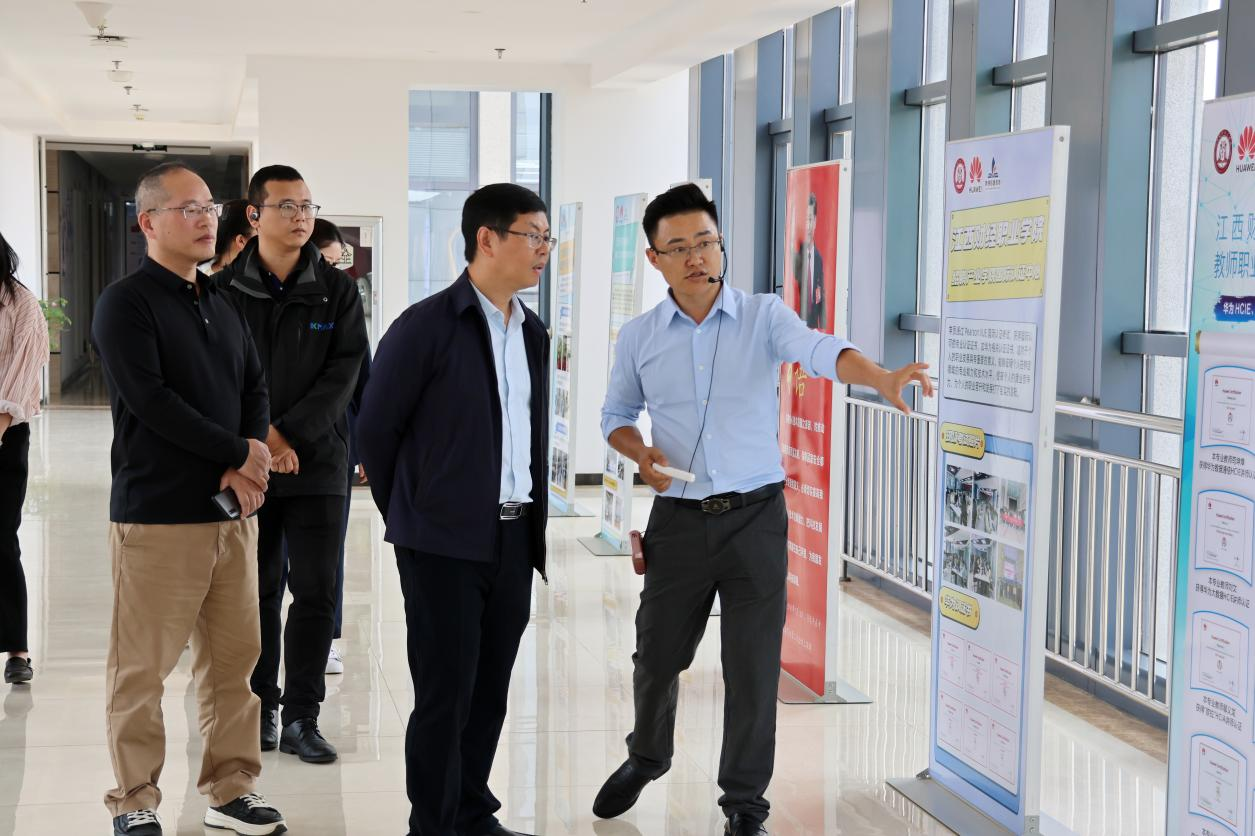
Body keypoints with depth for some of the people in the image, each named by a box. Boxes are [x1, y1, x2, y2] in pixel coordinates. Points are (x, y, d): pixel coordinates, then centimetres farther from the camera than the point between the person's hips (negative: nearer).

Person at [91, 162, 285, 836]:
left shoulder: (221, 305, 16)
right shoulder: (125, 303, -7)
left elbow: (254, 388, 12)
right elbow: (150, 399, -17)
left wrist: (248, 464, -6)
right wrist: (236, 452, -12)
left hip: (232, 509, 7)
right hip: (157, 514, -7)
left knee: (234, 658, 9)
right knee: (140, 668, 0)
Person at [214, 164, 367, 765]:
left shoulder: (337, 291, 3)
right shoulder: (223, 291, 2)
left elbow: (343, 374, -5)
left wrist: (287, 434, -15)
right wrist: (255, 444, -14)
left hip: (317, 464, 0)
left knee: (316, 594, 0)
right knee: (258, 593, 8)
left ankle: (302, 718, 10)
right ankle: (262, 709, 20)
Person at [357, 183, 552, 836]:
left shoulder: (532, 333, 11)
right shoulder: (426, 327, -9)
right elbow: (374, 429, -4)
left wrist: (535, 522, 13)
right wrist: (409, 517, 3)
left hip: (514, 538, 6)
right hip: (445, 544, -6)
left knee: (490, 691, 13)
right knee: (445, 695, 0)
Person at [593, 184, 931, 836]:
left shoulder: (764, 317, -5)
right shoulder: (639, 337, 3)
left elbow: (821, 351, -23)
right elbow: (617, 414, 16)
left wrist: (883, 378, -44)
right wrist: (640, 453, -7)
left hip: (755, 518, -2)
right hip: (678, 519, 2)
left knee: (753, 665, 2)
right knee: (657, 654, 13)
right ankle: (647, 757, 42)